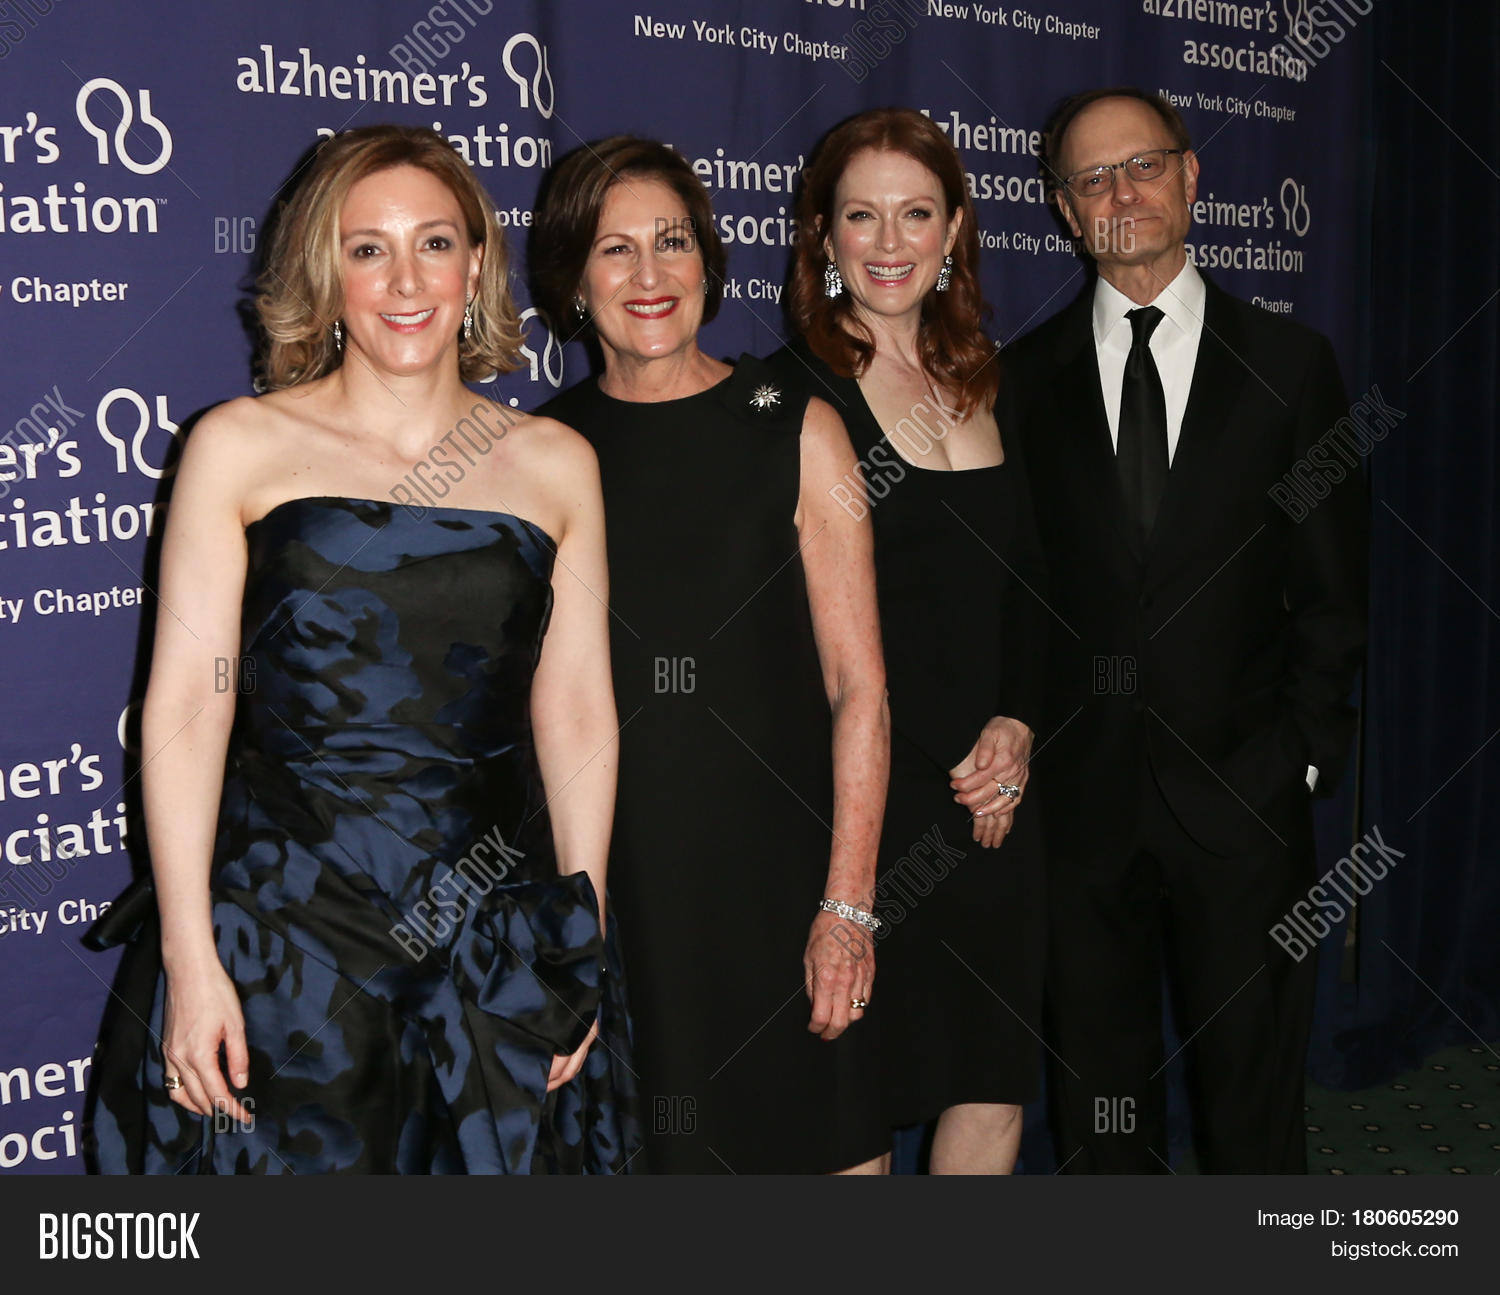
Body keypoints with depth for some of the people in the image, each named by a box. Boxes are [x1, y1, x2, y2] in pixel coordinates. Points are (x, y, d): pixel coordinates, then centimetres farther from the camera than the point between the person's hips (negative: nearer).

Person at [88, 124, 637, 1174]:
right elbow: (186, 705, -4)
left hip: (497, 940, 2)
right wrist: (189, 956, -8)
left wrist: (585, 947, 5)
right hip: (281, 926, -2)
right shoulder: (240, 447, 0)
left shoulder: (555, 465, 7)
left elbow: (578, 714, 7)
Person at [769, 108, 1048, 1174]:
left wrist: (1015, 728, 0)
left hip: (995, 795, 6)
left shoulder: (981, 383, 12)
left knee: (995, 1084, 8)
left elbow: (1026, 582, 16)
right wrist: (953, 771, -8)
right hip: (868, 800, -5)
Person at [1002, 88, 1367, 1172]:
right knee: (1099, 1083, 12)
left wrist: (1306, 748, -4)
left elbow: (1333, 585, 3)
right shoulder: (1025, 377, 6)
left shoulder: (1289, 364, 4)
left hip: (1242, 793, -1)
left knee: (1255, 1080, 10)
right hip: (1081, 794, 1)